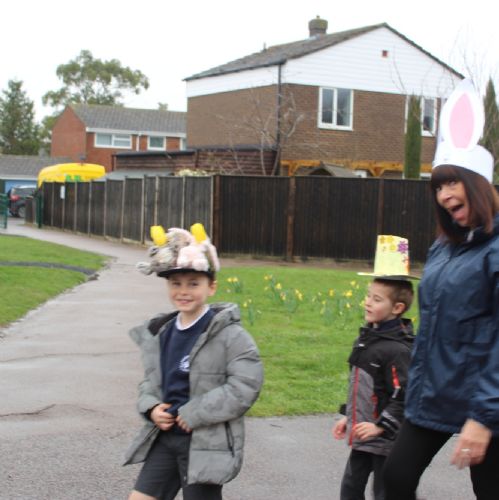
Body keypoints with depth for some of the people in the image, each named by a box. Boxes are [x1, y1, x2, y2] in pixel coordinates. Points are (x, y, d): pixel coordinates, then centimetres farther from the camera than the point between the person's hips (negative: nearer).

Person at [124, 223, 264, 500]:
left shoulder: (228, 333, -13)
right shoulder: (160, 333, 7)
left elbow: (245, 385, -19)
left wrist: (194, 413, -19)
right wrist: (151, 407, -4)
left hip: (206, 443, -6)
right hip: (164, 438, 6)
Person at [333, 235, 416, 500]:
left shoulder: (397, 348, -20)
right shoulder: (367, 337, 8)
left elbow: (404, 395, -22)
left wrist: (382, 426, -22)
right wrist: (348, 416, 18)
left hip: (387, 439, -9)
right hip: (363, 436, 9)